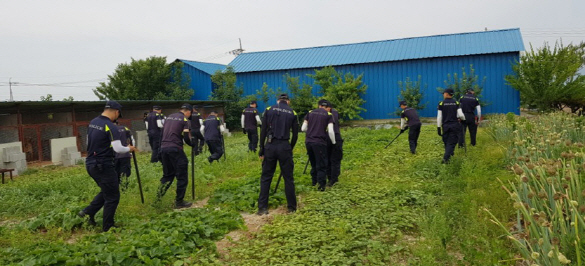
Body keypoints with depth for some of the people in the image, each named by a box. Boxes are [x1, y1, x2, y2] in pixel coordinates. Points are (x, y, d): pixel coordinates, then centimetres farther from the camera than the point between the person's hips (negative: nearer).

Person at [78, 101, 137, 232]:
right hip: (103, 166, -9)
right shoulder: (111, 126, -18)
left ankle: (88, 212, 17)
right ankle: (107, 228, 11)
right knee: (113, 196, 3)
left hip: (90, 163, 9)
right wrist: (129, 148, -5)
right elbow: (118, 149, -23)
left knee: (106, 191, 25)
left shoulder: (92, 122, 8)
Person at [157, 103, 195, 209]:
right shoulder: (184, 119, -2)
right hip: (175, 149, -6)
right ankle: (179, 202, 7)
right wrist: (192, 144, 9)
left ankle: (161, 188, -4)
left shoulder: (169, 117, 17)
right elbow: (186, 138, -10)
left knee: (168, 174, 20)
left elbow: (163, 133, 18)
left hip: (164, 148, 7)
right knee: (182, 177, 4)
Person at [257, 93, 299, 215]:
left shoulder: (269, 110, 6)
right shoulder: (292, 113, 7)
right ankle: (292, 207, 15)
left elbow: (263, 131, 1)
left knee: (266, 178, 9)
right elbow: (295, 135, 7)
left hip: (270, 146, 0)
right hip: (284, 146, 0)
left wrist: (261, 150, 5)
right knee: (288, 178, 8)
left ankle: (262, 208, 9)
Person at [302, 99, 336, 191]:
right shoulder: (328, 115, 2)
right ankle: (321, 184, -1)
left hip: (308, 141, 4)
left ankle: (314, 180, 30)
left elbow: (303, 128, 10)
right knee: (322, 164, 5)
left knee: (313, 162, 20)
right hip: (320, 142, -4)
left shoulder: (310, 113, 11)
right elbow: (330, 131, -6)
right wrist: (333, 142, 9)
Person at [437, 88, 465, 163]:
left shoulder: (441, 103, -3)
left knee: (446, 142, 17)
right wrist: (463, 118, 18)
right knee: (452, 142, -1)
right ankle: (445, 158, -15)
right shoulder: (456, 103, 1)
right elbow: (461, 115, -6)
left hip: (445, 125, 0)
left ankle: (449, 154, 31)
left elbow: (439, 117, -5)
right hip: (455, 125, 0)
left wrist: (438, 127, 0)